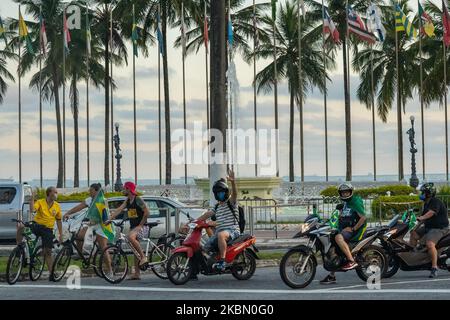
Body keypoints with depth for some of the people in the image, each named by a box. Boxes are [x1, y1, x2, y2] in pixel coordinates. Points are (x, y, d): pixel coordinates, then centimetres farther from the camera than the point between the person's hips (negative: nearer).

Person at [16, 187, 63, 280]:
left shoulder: (57, 206, 6)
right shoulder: (40, 202, -4)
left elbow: (58, 221, 15)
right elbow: (32, 210, -23)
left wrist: (61, 235, 14)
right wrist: (32, 198, -28)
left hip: (48, 230, 2)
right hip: (37, 225, -2)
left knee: (48, 252, 1)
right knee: (21, 227, -31)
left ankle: (52, 274, 7)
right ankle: (19, 247, -12)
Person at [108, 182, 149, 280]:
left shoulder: (138, 200, -12)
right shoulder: (127, 201, 12)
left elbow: (147, 212, -17)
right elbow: (119, 210, 3)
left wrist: (140, 225, -17)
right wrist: (109, 219, -9)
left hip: (142, 227, -9)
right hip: (133, 227, 9)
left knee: (131, 237, -36)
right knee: (135, 250, 8)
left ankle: (143, 257, -25)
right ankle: (137, 274, 11)